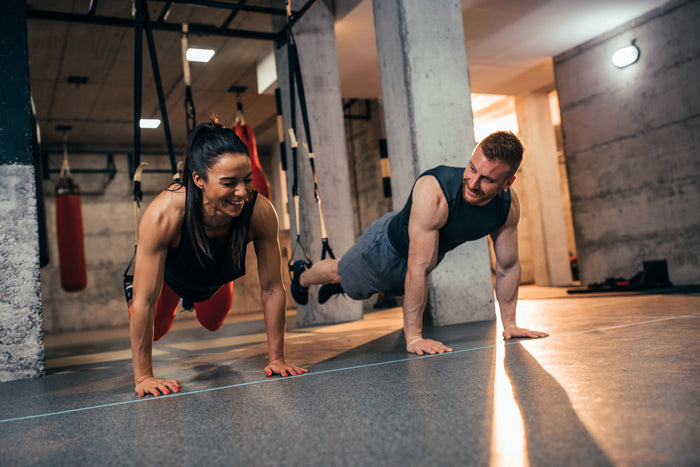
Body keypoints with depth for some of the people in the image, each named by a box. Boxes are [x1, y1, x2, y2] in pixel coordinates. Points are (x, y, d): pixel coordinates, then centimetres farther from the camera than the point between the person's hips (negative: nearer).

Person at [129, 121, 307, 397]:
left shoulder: (261, 212, -41)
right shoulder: (164, 214, -46)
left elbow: (272, 289, -28)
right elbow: (145, 301, -37)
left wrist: (277, 358, -23)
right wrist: (143, 377, -33)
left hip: (217, 279, 3)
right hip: (170, 275, -2)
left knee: (212, 323, 28)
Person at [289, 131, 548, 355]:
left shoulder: (508, 205, -27)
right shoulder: (434, 191, -47)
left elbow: (508, 266, -12)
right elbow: (418, 269, -45)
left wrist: (509, 324, -9)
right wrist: (413, 336, -42)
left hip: (431, 251, 6)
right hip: (388, 246, -6)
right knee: (342, 274, 21)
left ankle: (334, 284, 65)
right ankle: (302, 276, 57)